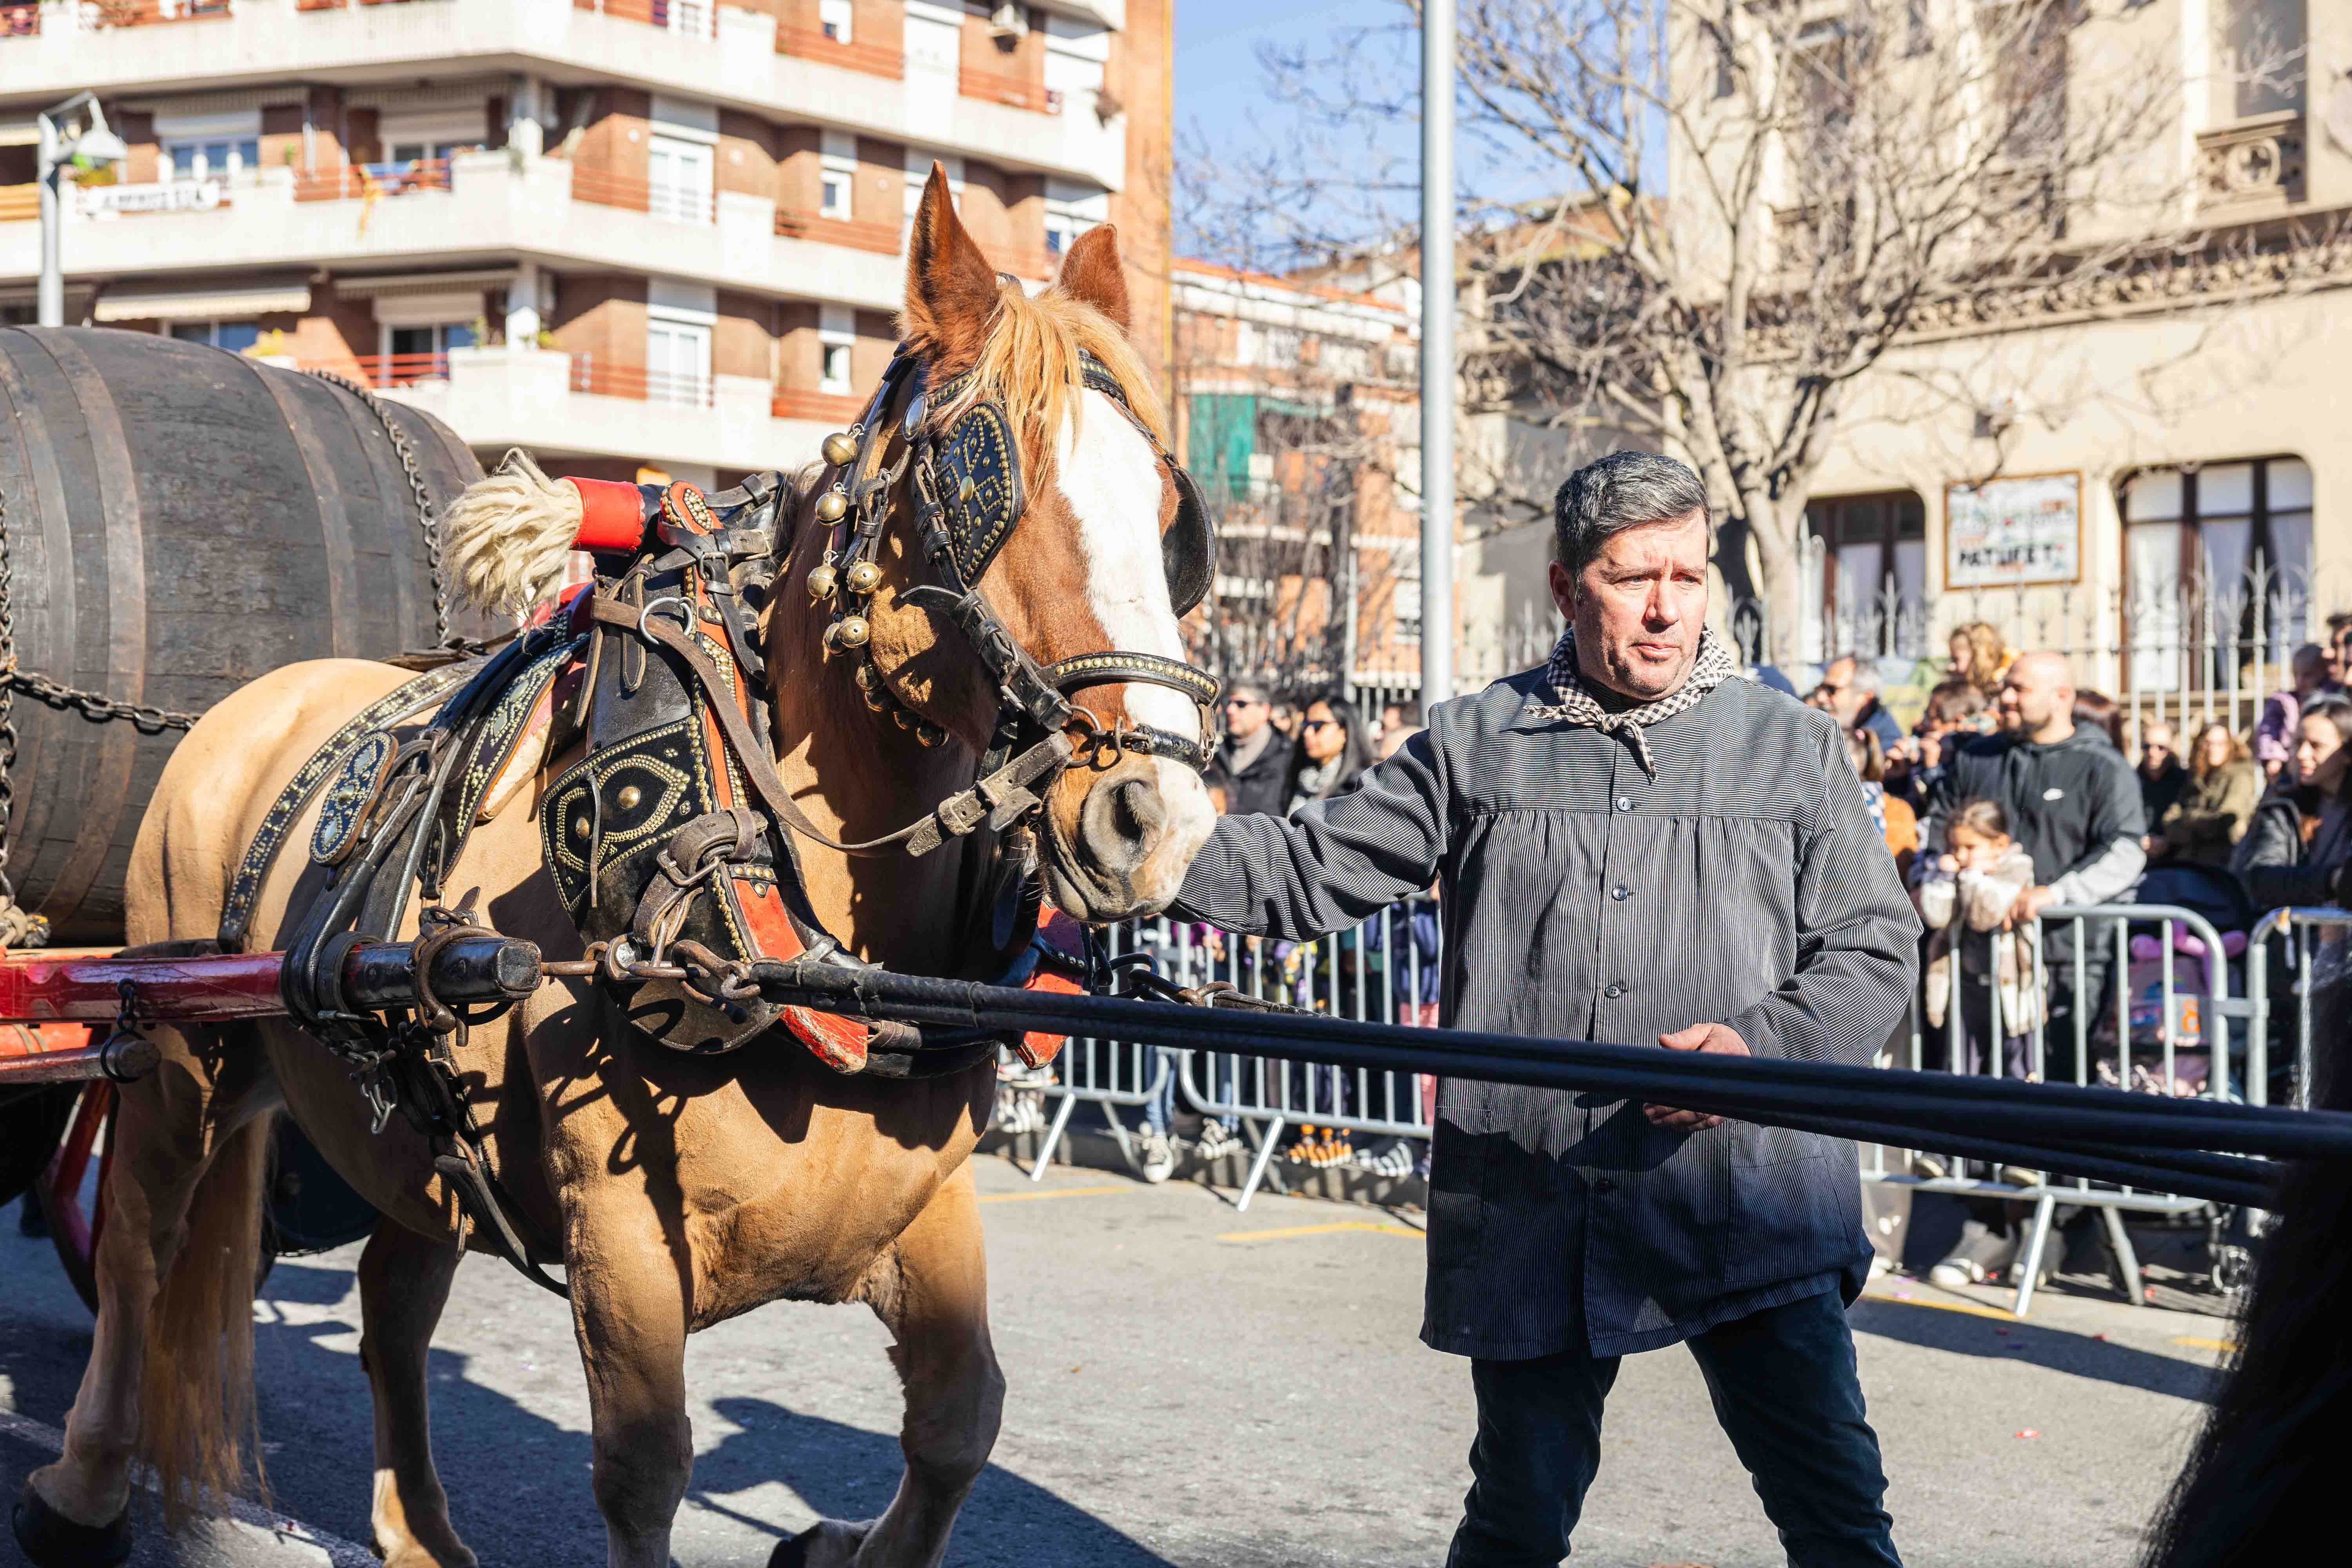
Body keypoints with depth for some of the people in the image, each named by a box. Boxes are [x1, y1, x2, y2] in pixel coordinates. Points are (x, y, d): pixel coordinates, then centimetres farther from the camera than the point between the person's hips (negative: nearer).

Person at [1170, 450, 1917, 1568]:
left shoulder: (1790, 748, 6)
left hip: (1750, 1203, -1)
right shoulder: (1474, 746, 7)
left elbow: (1876, 943, 5)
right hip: (1535, 1213, 1)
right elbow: (1312, 870, 6)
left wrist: (1761, 1044, -14)